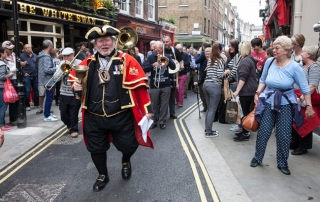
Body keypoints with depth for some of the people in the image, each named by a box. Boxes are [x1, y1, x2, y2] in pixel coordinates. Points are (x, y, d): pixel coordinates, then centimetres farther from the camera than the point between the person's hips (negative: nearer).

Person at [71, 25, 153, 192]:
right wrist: (76, 86, -7)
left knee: (128, 145, 8)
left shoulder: (127, 61, -8)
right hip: (94, 118, 3)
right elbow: (74, 78, 18)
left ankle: (125, 161, 45)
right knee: (96, 148, 15)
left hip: (121, 117, -3)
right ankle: (102, 175, 41)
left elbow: (139, 85, -9)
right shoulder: (88, 63, 3)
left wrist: (146, 109, -11)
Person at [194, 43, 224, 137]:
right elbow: (220, 75, -13)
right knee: (212, 109, -1)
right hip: (215, 86, -7)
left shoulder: (209, 60, 12)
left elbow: (205, 72, 10)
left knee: (209, 108, 16)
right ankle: (209, 132, 2)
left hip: (206, 84, 7)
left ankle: (207, 129, 21)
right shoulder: (220, 60, -7)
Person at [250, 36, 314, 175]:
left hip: (286, 104, -2)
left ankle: (282, 163, 23)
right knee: (263, 132, 3)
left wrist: (309, 106, -8)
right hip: (268, 102, 2)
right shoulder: (269, 62, -5)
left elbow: (305, 88, -8)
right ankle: (257, 157, 24)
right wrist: (258, 93, -1)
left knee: (284, 136, 4)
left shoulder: (294, 67, -13)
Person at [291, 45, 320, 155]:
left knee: (304, 124, 2)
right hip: (296, 100, 9)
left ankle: (303, 147, 15)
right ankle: (294, 143, 30)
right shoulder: (304, 66, 14)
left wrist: (301, 99, -29)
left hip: (305, 101, -8)